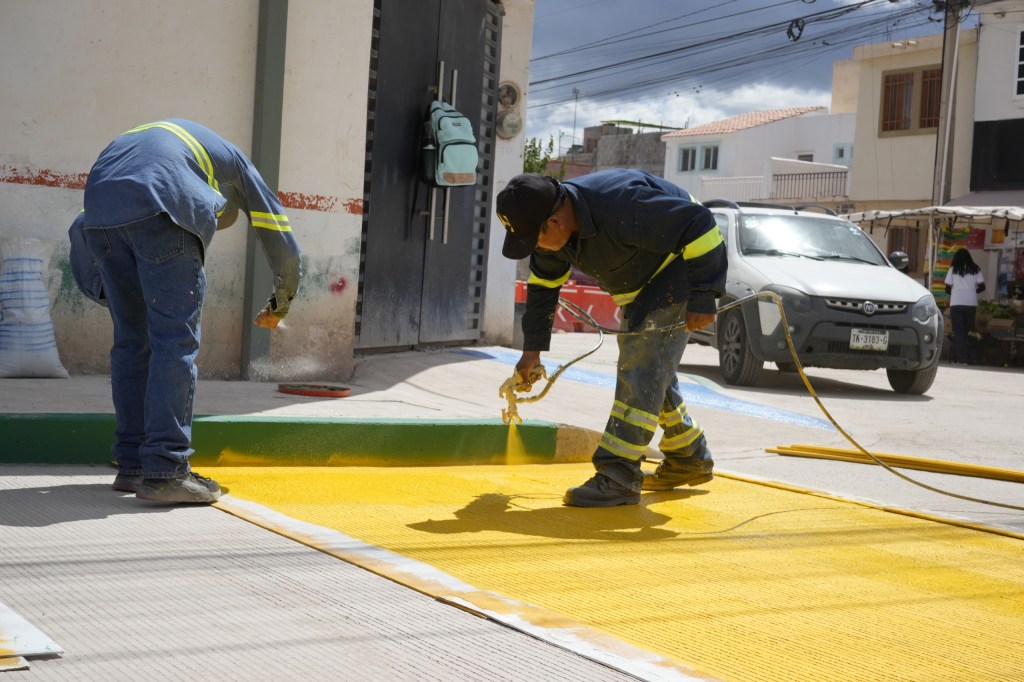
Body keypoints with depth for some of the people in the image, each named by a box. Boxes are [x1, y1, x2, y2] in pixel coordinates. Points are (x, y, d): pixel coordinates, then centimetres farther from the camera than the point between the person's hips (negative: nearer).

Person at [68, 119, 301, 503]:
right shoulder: (233, 161, 31)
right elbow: (282, 242, 31)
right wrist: (281, 302, 47)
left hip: (98, 209, 6)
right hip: (160, 211, -5)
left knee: (131, 339, 13)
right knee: (176, 339, -3)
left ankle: (132, 465, 15)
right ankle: (164, 471, -8)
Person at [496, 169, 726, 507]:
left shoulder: (620, 206, -39)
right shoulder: (552, 228, -11)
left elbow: (699, 225, -35)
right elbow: (543, 286, 5)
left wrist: (702, 298, -31)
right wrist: (533, 348, 4)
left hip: (679, 266, -9)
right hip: (639, 284, 9)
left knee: (644, 363, -19)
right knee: (646, 368, 15)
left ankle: (619, 476, -22)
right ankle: (689, 459, 31)